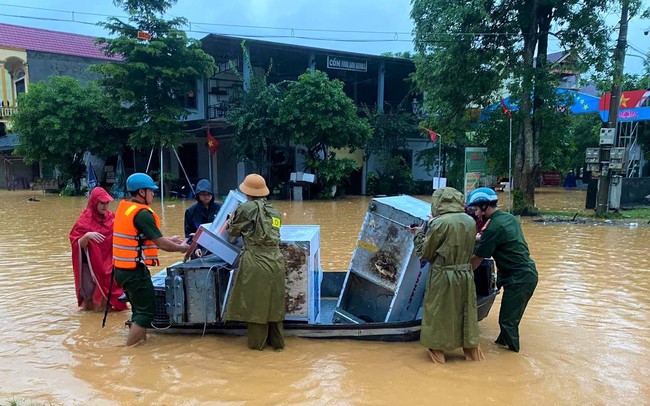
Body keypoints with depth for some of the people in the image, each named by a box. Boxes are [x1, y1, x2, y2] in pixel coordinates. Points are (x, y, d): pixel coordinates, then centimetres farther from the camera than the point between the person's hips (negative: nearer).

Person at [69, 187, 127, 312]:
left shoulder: (111, 218, 3)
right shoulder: (84, 221, -7)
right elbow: (78, 245, -12)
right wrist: (87, 236, -31)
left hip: (107, 263, 3)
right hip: (90, 264, -3)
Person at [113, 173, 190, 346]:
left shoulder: (124, 207, 10)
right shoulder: (142, 213, -18)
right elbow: (161, 244, -17)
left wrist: (169, 240, 19)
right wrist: (181, 248, 0)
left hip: (122, 268, 10)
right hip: (135, 271, -9)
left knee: (140, 309, 20)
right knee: (147, 311, -1)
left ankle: (141, 340, 30)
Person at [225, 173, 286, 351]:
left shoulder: (246, 208, -5)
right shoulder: (274, 212, 11)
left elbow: (233, 231, 6)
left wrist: (229, 225, 29)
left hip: (256, 263, -5)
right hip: (275, 262, 5)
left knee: (255, 303, 8)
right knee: (274, 304, 15)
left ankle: (257, 342, 19)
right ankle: (277, 341, 24)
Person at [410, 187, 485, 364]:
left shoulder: (439, 223, -16)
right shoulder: (470, 221, 1)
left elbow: (425, 253, -9)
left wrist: (419, 233, 9)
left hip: (443, 276, -5)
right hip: (466, 275, 5)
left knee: (438, 313, 11)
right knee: (466, 312, 19)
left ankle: (438, 352, 20)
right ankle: (471, 349, 30)